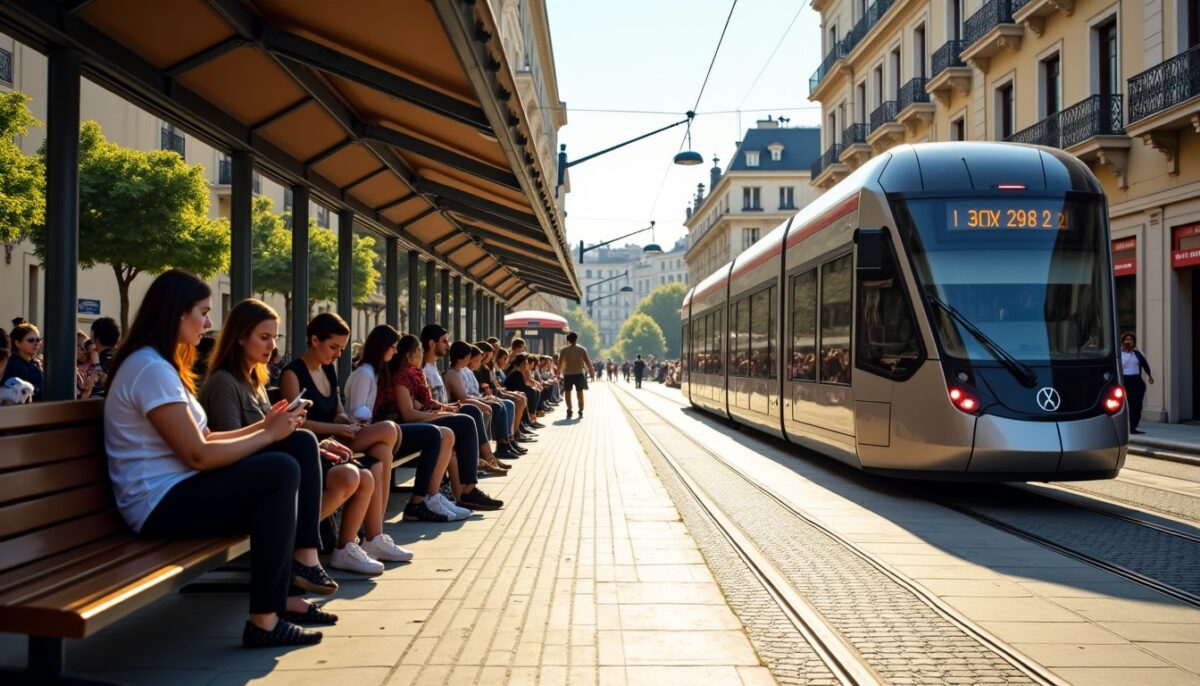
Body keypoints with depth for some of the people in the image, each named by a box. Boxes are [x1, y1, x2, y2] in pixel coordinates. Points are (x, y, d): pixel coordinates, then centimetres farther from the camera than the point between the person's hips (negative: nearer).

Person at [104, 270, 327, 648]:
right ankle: (264, 621, -26)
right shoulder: (151, 368, -16)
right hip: (163, 503, -10)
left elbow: (204, 439, 13)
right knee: (282, 470, -29)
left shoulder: (162, 364, 18)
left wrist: (263, 425, 3)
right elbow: (199, 455, -21)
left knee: (301, 443, 1)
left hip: (185, 488, 10)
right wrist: (269, 435, -11)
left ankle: (303, 561, -4)